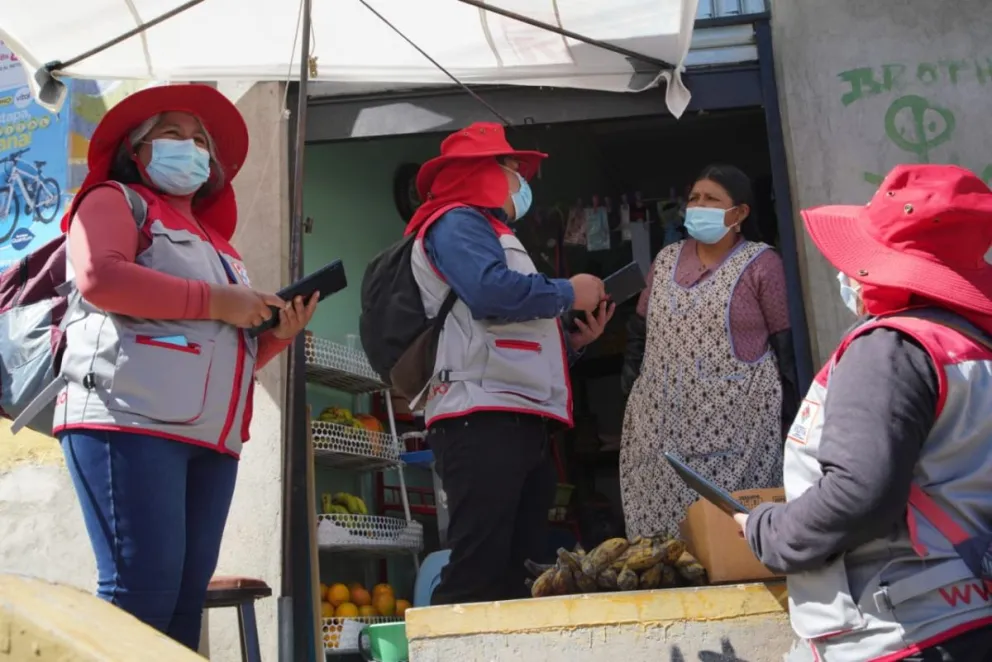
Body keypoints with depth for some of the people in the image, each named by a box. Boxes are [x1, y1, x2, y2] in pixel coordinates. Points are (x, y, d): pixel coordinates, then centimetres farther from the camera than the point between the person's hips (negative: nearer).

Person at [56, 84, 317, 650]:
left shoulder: (215, 242, 29)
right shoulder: (115, 200, 10)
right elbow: (98, 276, -13)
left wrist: (278, 332, 8)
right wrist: (216, 302, -10)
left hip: (211, 437, 7)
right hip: (131, 420, -7)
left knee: (186, 596, 3)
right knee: (142, 589, -13)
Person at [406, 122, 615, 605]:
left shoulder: (493, 237, 32)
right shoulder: (457, 222, 2)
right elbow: (490, 290, -20)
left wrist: (573, 341, 15)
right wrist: (567, 293, -5)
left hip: (520, 423, 10)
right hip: (483, 420, -10)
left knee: (518, 572, 9)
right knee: (478, 572, -14)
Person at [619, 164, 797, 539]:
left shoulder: (760, 263, -2)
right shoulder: (666, 259, 13)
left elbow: (786, 342, -2)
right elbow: (640, 329, 18)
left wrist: (787, 413, -4)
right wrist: (633, 391, 12)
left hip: (734, 422, -4)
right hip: (662, 422, 5)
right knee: (660, 513, 3)